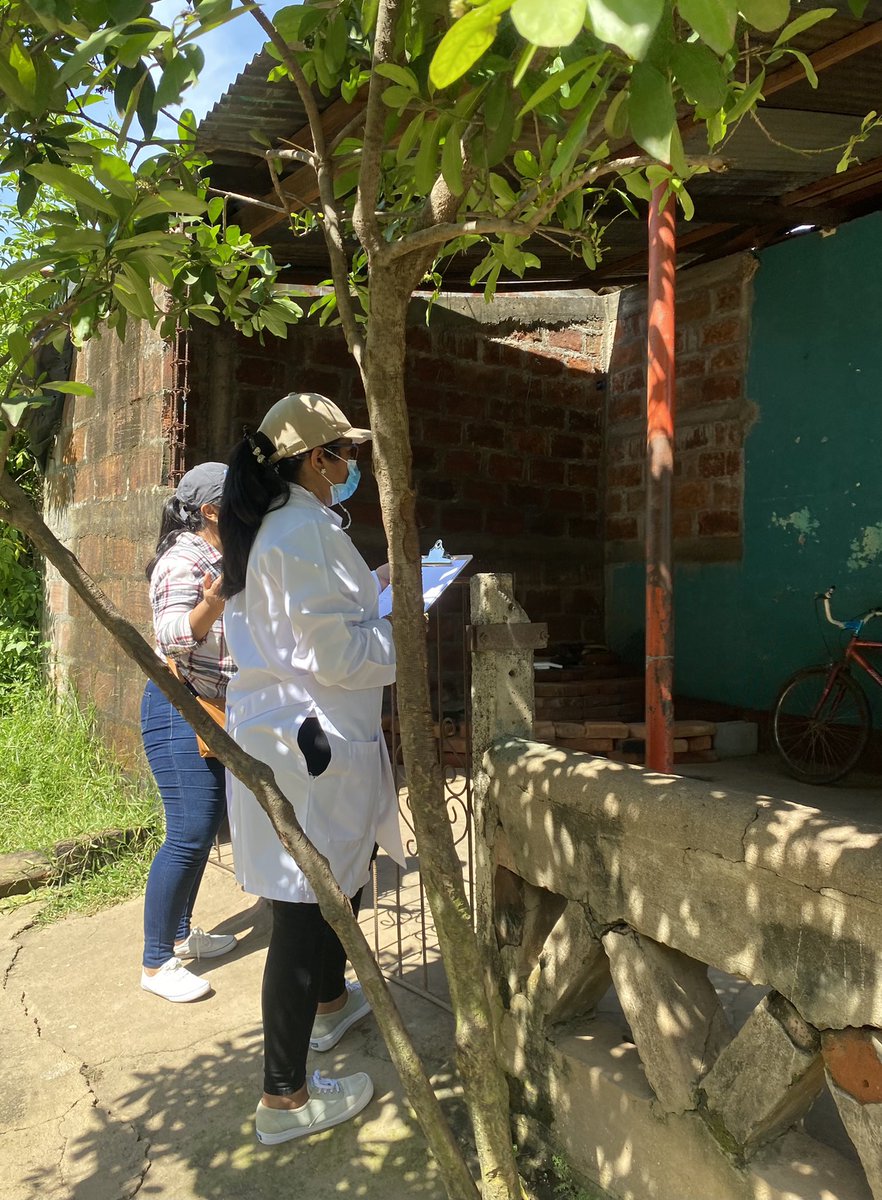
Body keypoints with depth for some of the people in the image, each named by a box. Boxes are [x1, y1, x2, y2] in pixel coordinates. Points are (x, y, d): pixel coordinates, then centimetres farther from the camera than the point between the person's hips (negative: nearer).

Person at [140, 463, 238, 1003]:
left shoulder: (219, 558, 14)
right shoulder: (184, 559, -16)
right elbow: (175, 635, -27)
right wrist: (213, 603, -44)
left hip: (213, 710, 10)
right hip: (181, 709, -10)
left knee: (206, 823, 14)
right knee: (189, 834, -9)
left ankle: (180, 934, 28)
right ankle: (155, 964, 3)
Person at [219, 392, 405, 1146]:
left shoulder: (268, 526, 13)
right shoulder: (308, 531, -19)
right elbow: (336, 655, -22)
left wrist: (369, 590, 18)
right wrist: (408, 632, -6)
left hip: (280, 727, 11)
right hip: (309, 740, -11)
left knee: (339, 872, 27)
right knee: (306, 907, 0)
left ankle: (331, 1004, 48)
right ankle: (285, 1097, 16)